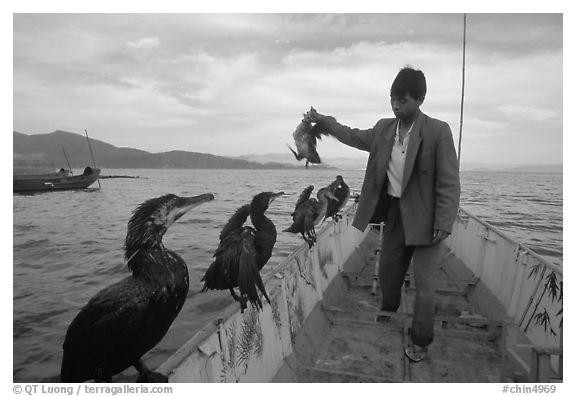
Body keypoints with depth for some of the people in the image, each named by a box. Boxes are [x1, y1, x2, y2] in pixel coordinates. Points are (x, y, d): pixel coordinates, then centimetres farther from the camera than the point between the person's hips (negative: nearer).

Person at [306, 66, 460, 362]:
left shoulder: (438, 131, -15)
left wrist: (443, 227, -19)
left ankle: (420, 342, 24)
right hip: (394, 212, 5)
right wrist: (323, 121, 15)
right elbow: (354, 137, 19)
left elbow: (449, 184, -16)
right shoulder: (384, 129, 1)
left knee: (424, 284, 2)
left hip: (424, 218, -5)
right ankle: (387, 317, 46)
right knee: (387, 271, 19)